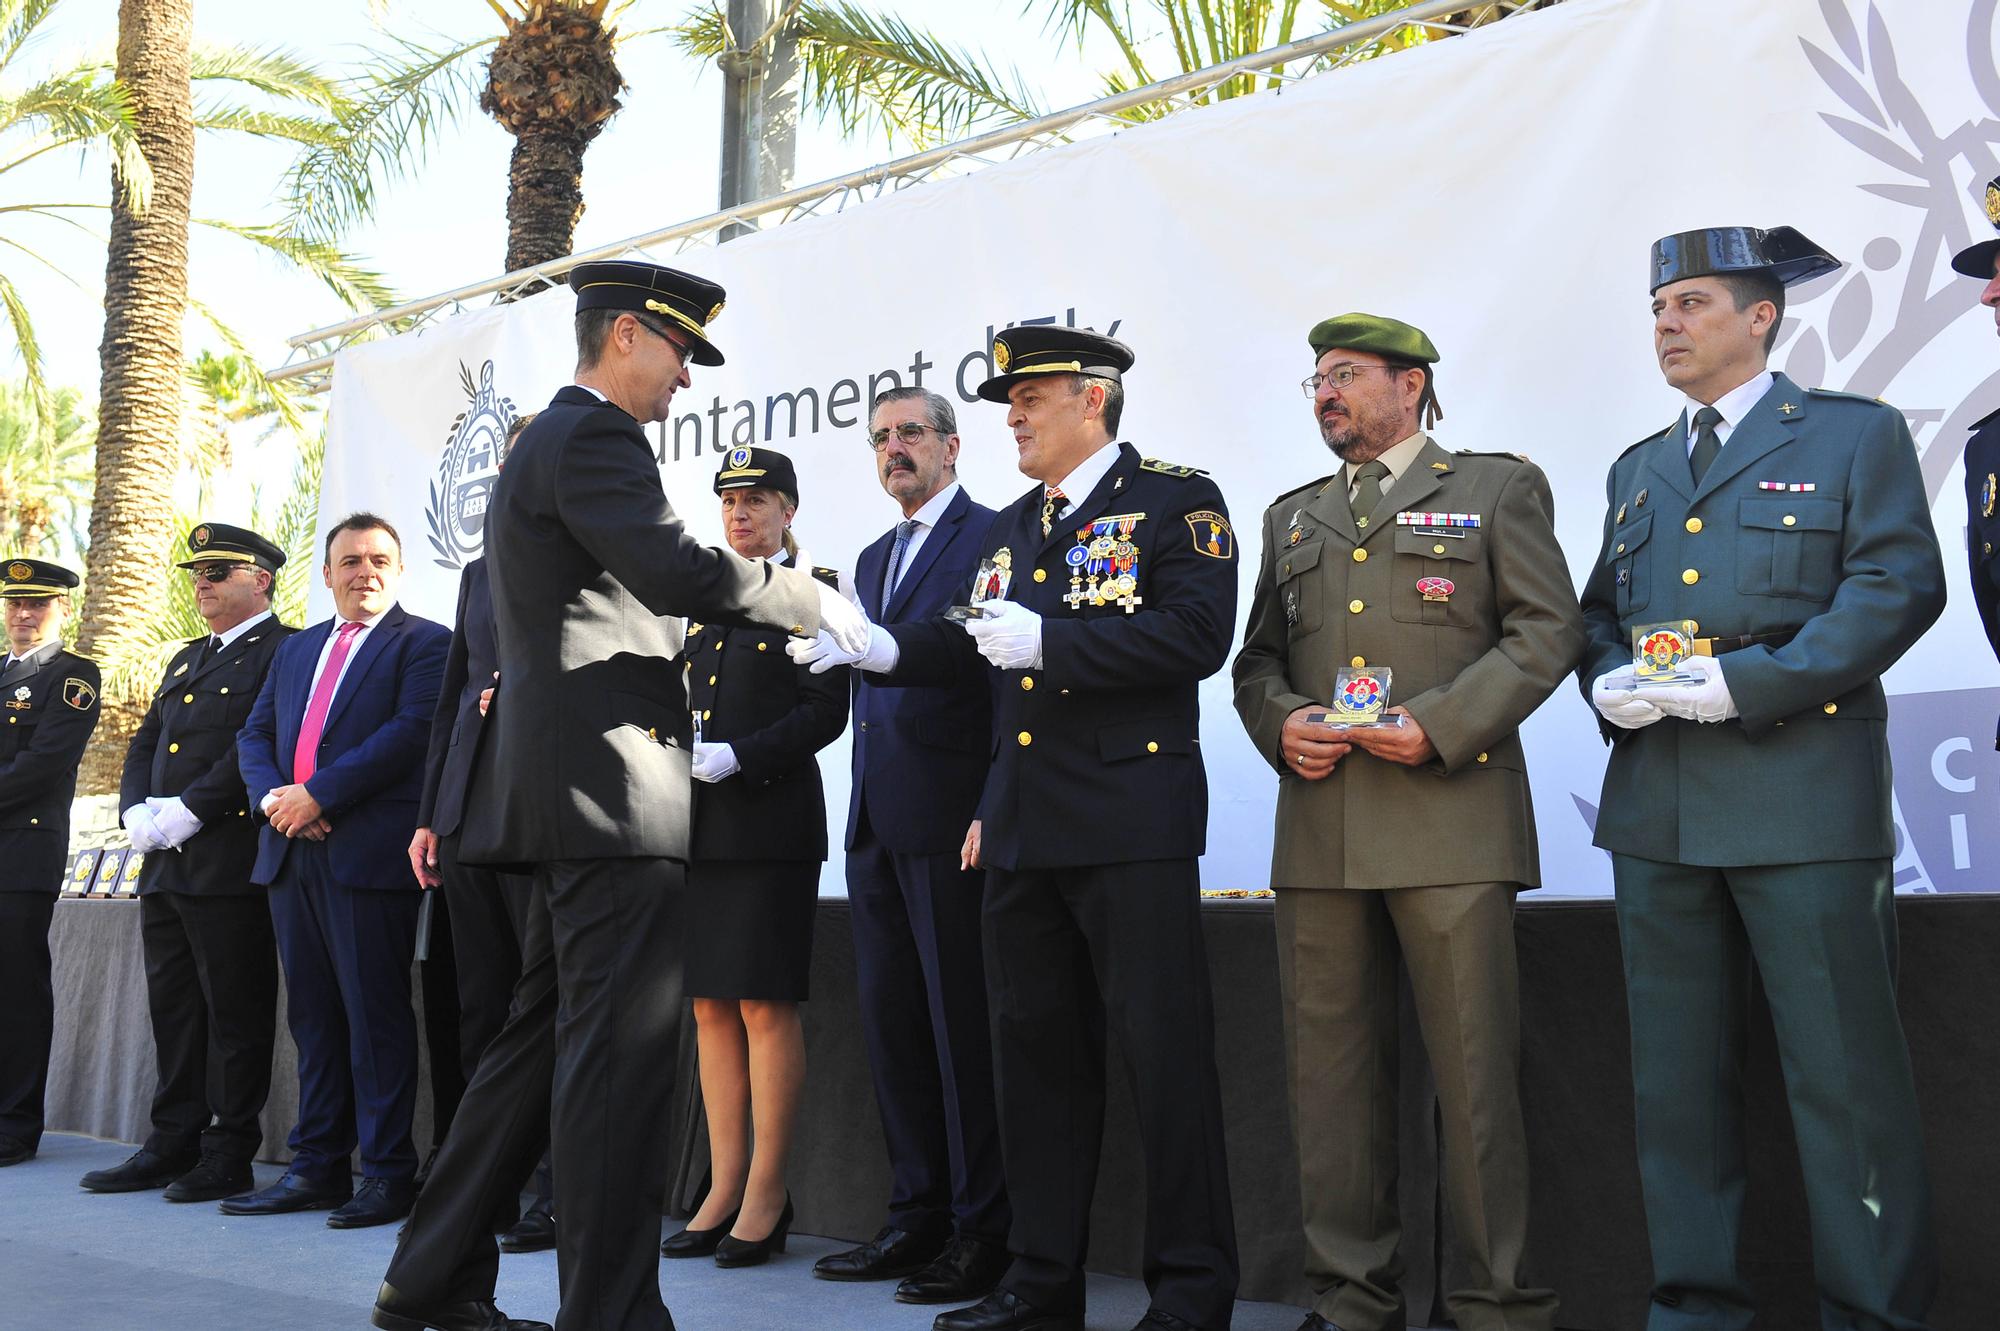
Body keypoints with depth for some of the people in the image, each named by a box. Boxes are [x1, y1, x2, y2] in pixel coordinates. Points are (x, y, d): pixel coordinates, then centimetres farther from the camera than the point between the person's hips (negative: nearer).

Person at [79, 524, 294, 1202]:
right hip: (165, 865, 9)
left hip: (230, 861, -8)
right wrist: (138, 813, 2)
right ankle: (173, 1143, 19)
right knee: (172, 1010, 12)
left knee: (234, 1012, -3)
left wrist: (189, 811, -17)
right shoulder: (185, 661, 24)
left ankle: (229, 1155, 4)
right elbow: (145, 744, 21)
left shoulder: (285, 651, -4)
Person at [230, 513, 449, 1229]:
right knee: (312, 1014, 10)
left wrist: (318, 794, -15)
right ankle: (317, 1167, 18)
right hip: (291, 853, 7)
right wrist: (271, 795, -4)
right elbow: (255, 734, 17)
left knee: (376, 1014, -4)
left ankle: (388, 1174, 2)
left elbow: (412, 731, -12)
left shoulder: (425, 643, 1)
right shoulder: (296, 648, 22)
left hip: (369, 851, -6)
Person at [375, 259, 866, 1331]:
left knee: (544, 1036, 15)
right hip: (610, 777, -11)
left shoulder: (547, 440, 24)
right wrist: (805, 598, -10)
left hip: (566, 787, 11)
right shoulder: (593, 437, -9)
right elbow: (677, 570, -23)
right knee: (620, 1049, -8)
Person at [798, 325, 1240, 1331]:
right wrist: (881, 646, 0)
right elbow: (969, 649, 17)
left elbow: (1196, 635, -15)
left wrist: (1048, 642, -19)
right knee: (1035, 1052, 11)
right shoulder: (1010, 528, 20)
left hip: (1131, 826, -7)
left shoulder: (1175, 499, -2)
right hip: (1024, 833, 7)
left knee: (1164, 1055, -2)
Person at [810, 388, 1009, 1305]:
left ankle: (982, 1234, 6)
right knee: (890, 1025, 10)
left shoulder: (992, 537, -3)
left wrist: (996, 808, -17)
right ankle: (918, 1218, 20)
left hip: (950, 818, -8)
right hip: (877, 823, 8)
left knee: (964, 1028, -3)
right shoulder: (873, 559, 22)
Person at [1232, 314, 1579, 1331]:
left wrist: (1438, 724, -12)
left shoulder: (1498, 487, 9)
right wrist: (1281, 724, -1)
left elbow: (1547, 631, 0)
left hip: (1450, 819, -4)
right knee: (1329, 1068, 5)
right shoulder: (1292, 516, 23)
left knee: (1473, 1067, -4)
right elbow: (1256, 660, 21)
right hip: (1319, 826, 5)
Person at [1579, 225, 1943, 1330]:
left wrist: (1746, 682, -17)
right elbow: (1598, 613, 21)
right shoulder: (1637, 471, 21)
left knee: (1842, 1074, -2)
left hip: (1801, 795, -5)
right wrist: (1608, 685, -3)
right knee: (1676, 1075, 9)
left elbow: (1899, 586, -7)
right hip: (1656, 810, 6)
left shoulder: (1856, 435, 4)